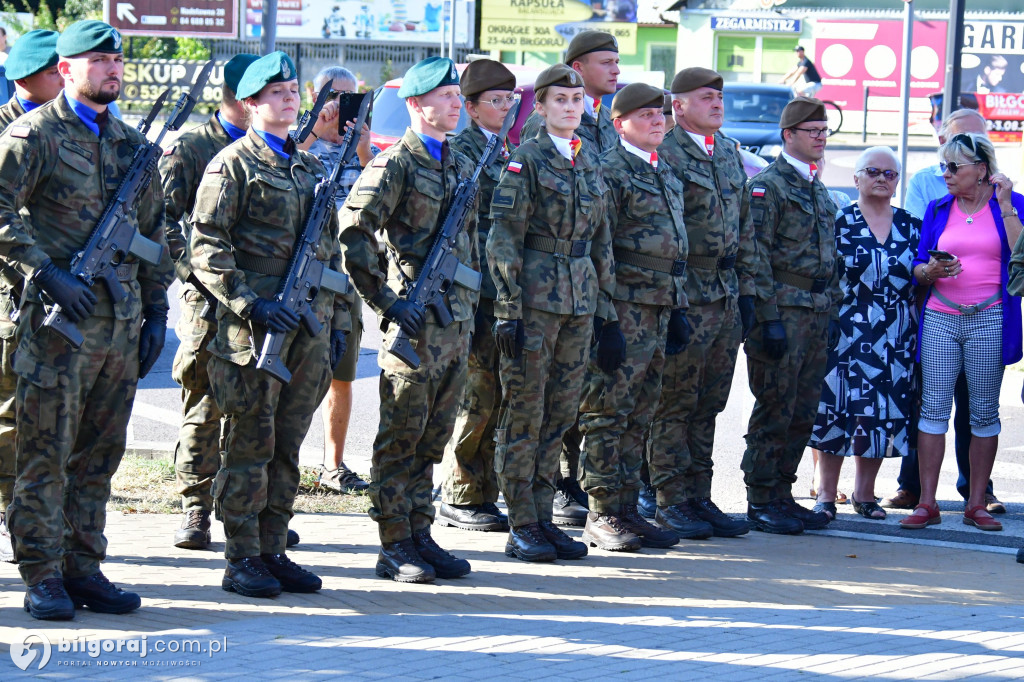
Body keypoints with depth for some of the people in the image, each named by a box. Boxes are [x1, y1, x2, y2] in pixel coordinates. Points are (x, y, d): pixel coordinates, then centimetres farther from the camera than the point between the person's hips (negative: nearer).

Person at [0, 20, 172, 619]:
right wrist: (49, 273, -18)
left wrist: (156, 311, 14)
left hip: (123, 323, 6)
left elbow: (154, 233, 20)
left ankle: (84, 567, 15)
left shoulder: (132, 143, 15)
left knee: (100, 453, 9)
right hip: (60, 319, -6)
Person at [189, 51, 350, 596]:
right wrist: (251, 304, -19)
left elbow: (331, 249, 22)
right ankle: (242, 561, 1)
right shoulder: (232, 164, -4)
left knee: (287, 447, 9)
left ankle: (273, 551, 15)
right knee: (250, 446, -3)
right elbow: (206, 248, -11)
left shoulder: (311, 168, 18)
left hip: (309, 327, 6)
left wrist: (338, 319, 15)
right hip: (253, 327, -6)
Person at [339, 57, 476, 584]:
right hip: (415, 322, -7)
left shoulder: (461, 165, 16)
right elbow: (353, 235, -16)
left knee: (432, 437, 11)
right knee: (401, 436, -2)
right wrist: (387, 302, -17)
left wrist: (474, 302, 19)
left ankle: (420, 535, 16)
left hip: (458, 319, 7)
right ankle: (394, 546, 2)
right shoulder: (396, 163, -8)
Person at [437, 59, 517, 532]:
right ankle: (459, 500, 2)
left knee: (498, 401, 8)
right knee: (476, 399, -5)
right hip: (476, 293, -7)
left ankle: (484, 497, 14)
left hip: (509, 293, 7)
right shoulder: (460, 151, -6)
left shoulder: (510, 152, 17)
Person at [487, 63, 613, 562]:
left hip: (580, 298, 6)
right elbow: (503, 240, -10)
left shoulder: (590, 161, 13)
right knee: (524, 413, -2)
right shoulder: (525, 161, -7)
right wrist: (508, 310, -15)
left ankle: (544, 519, 15)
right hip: (535, 296, -6)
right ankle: (521, 529, 2)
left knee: (561, 413, 9)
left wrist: (605, 307, 15)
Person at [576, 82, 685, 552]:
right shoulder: (609, 171, -9)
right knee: (608, 415, -4)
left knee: (638, 417, 11)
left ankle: (627, 509, 15)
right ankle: (603, 517, -1)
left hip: (657, 313, 8)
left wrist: (678, 311, 18)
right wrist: (607, 322, -18)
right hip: (624, 310, -8)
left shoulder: (665, 174, 18)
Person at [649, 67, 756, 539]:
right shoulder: (664, 153, -9)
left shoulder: (729, 153, 16)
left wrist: (746, 289, 14)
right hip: (685, 299, -7)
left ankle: (699, 497, 16)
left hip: (726, 300, 7)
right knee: (675, 406, -2)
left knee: (708, 406, 11)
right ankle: (671, 502, 3)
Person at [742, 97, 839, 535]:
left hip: (817, 314, 8)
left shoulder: (819, 191, 18)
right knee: (775, 411, -5)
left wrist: (833, 311, 17)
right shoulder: (765, 186, -8)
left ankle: (782, 494, 16)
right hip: (782, 311, -8)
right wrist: (769, 317, -18)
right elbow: (756, 257, -13)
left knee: (804, 412, 9)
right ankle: (760, 502, 2)